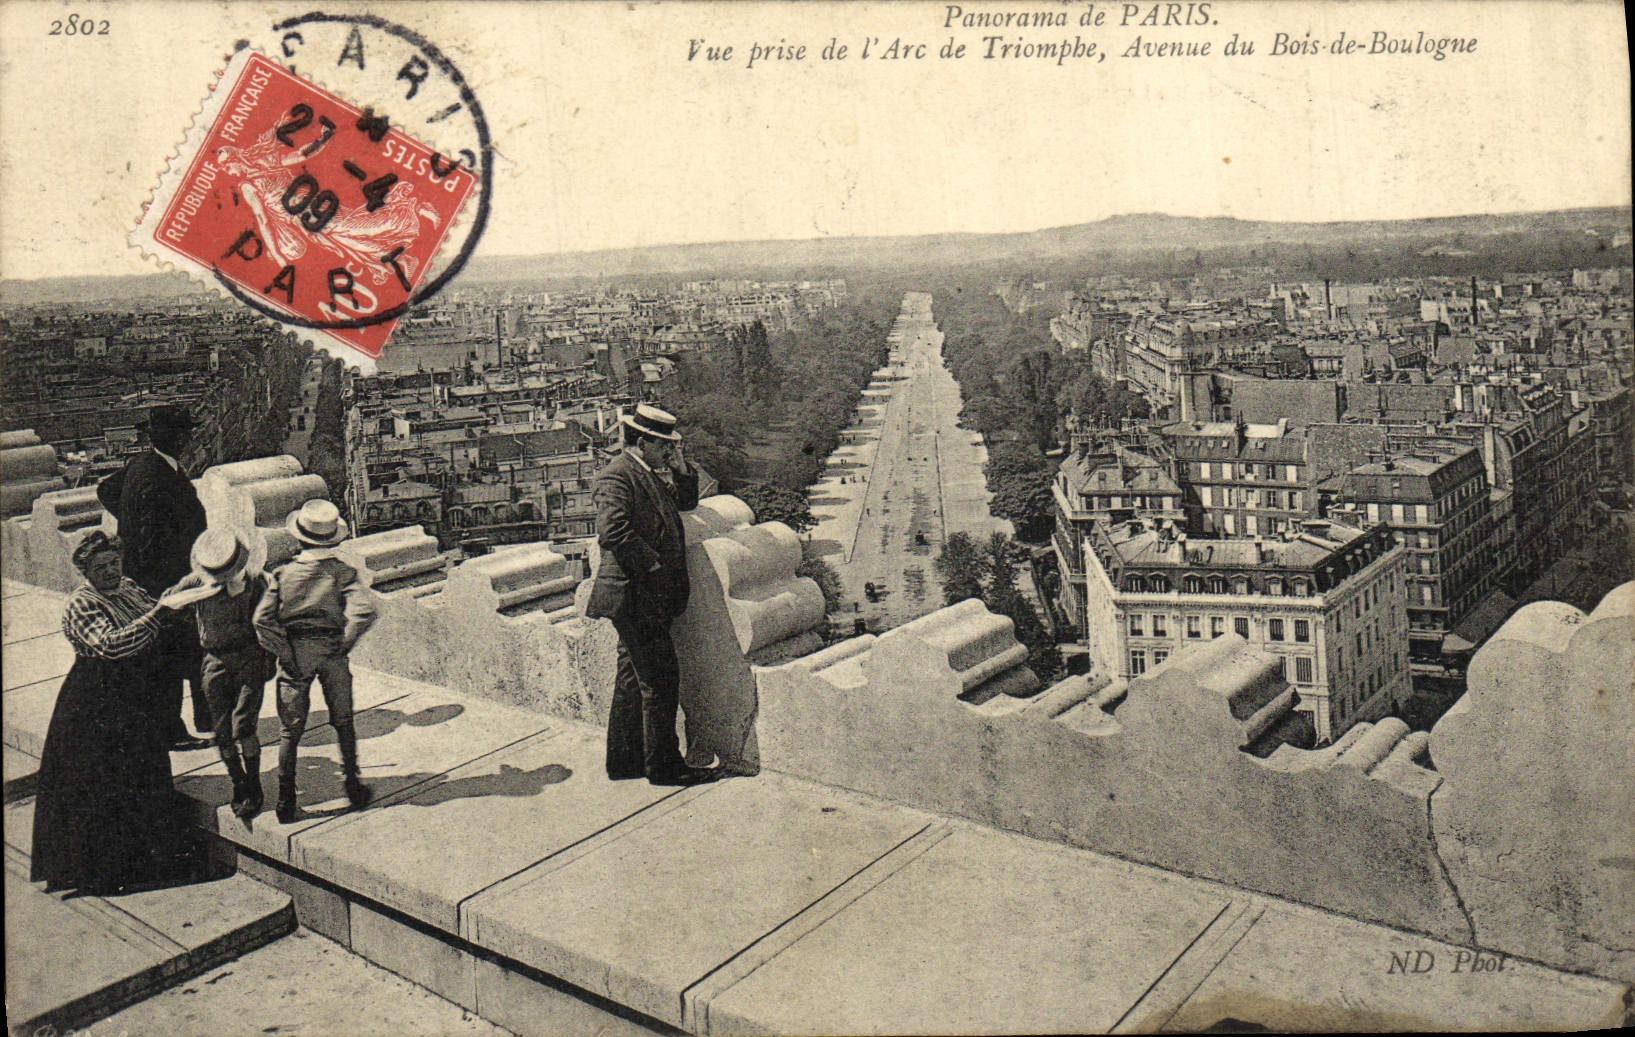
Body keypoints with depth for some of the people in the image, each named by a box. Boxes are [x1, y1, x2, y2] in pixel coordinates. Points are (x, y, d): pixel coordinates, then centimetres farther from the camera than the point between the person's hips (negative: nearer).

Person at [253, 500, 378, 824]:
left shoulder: (283, 573, -5)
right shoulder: (342, 572, -7)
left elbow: (262, 620, -13)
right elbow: (364, 611, -22)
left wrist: (286, 657, -6)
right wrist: (344, 644, -9)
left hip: (294, 652, 0)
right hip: (331, 650, 0)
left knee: (289, 730, 10)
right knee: (343, 722, 17)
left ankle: (285, 801, 13)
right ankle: (353, 787, 23)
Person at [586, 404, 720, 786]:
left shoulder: (652, 476, 16)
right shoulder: (616, 477, -14)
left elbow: (687, 500, 28)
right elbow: (612, 531, -28)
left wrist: (681, 468, 10)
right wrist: (653, 565, -20)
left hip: (646, 598, 10)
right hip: (635, 596, -10)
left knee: (633, 679, 15)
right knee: (661, 679, -6)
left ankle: (624, 760, 25)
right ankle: (664, 765, 2)